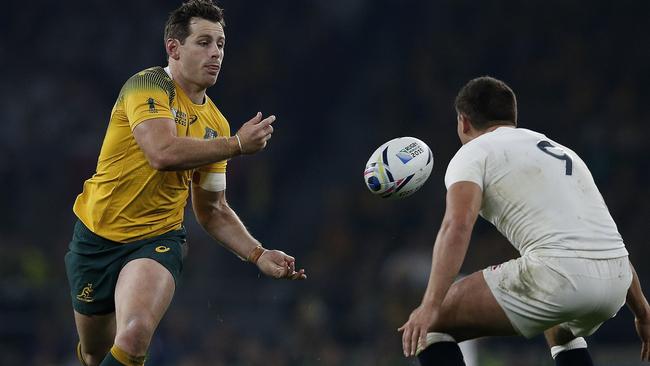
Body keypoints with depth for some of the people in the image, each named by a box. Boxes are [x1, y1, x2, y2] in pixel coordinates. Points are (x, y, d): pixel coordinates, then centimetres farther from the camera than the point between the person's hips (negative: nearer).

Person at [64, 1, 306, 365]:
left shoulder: (215, 125, 5)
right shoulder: (149, 85, -13)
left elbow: (213, 211, 14)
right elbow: (163, 153, -31)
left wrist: (259, 254, 0)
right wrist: (238, 144, -23)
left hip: (157, 240, 2)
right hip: (97, 237, -2)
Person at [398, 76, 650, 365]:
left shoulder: (473, 153, 9)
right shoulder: (560, 151, 30)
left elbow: (457, 226, -10)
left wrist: (430, 306, -21)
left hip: (558, 275, -7)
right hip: (616, 280, 7)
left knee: (431, 324, 6)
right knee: (561, 332, 40)